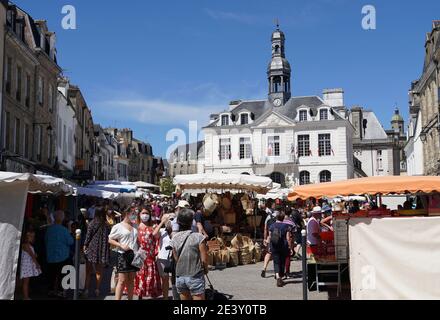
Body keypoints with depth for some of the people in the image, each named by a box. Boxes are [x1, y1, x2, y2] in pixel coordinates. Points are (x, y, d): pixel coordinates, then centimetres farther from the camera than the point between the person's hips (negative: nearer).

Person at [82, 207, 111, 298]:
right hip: (102, 251, 2)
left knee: (88, 271, 7)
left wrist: (85, 245, 7)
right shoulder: (107, 225, -1)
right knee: (99, 272, 13)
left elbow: (88, 236, -7)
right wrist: (107, 249, 11)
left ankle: (86, 290, 5)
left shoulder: (92, 223, -9)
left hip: (92, 249, -2)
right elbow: (108, 238, 2)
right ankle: (97, 290, 18)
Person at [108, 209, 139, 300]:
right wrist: (121, 245, -16)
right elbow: (110, 240, -3)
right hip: (123, 255, -5)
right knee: (122, 281, -8)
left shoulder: (134, 226, 13)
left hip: (134, 255, 6)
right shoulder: (118, 227, -3)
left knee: (131, 280, 11)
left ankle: (130, 298, 18)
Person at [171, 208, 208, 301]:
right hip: (195, 277, -4)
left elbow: (176, 259, 6)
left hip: (179, 277, 5)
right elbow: (204, 259, -10)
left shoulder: (174, 238, 1)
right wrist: (205, 270, 9)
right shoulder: (199, 237, -12)